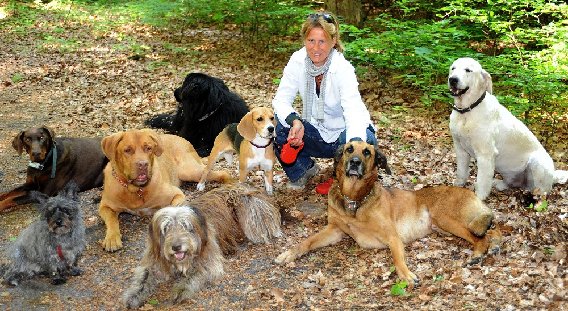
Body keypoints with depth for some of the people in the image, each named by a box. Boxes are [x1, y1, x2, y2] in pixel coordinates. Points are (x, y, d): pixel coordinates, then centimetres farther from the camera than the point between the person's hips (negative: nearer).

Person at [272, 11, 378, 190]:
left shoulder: (343, 70, -26)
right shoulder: (298, 61, -14)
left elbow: (354, 113, -38)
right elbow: (281, 100, -14)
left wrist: (355, 143, -58)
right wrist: (295, 121, -37)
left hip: (344, 131, -3)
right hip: (316, 132, 3)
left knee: (365, 140, -35)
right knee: (280, 126, -23)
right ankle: (303, 170, 5)